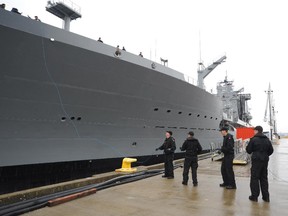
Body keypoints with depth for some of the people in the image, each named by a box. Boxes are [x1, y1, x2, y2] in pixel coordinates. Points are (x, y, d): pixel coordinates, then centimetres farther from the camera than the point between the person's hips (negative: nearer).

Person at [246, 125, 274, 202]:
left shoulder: (254, 139, -11)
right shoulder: (267, 140, 7)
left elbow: (248, 150, -7)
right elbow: (271, 150, 11)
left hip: (256, 160, -6)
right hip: (265, 160, 6)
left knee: (254, 178, 2)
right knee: (264, 178, 14)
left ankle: (254, 196, 4)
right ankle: (266, 196, 18)